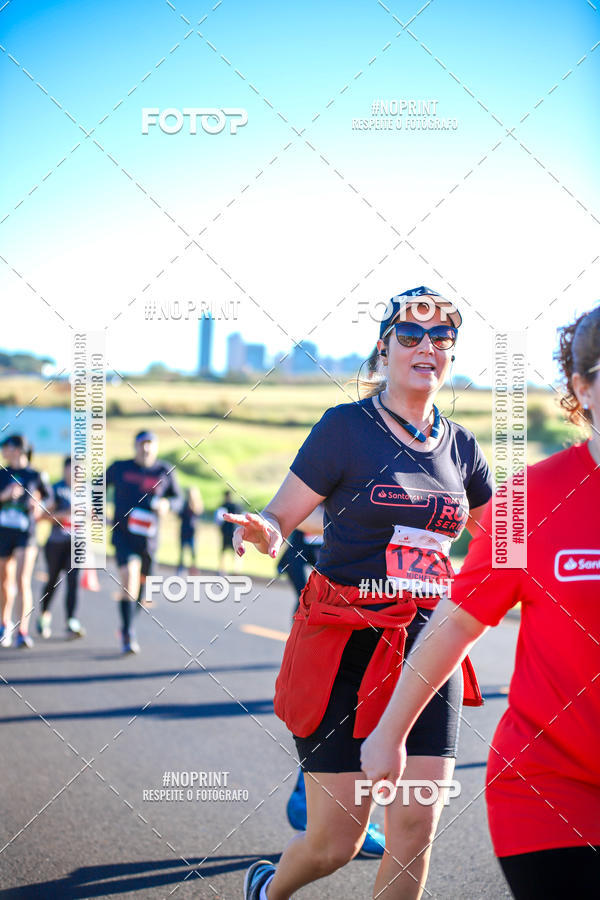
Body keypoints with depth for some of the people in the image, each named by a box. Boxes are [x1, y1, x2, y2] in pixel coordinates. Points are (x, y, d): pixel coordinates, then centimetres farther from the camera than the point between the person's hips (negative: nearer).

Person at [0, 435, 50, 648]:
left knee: (22, 581, -15)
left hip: (26, 534, -3)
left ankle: (23, 631, -18)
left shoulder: (36, 476, 1)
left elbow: (46, 498, 11)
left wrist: (38, 506, -9)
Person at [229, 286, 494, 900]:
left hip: (427, 643, 4)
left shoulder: (460, 446, 9)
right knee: (336, 842, 0)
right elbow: (281, 517, -5)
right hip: (345, 643, -4)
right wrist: (263, 532, -28)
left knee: (416, 831, -3)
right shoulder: (346, 427, -5)